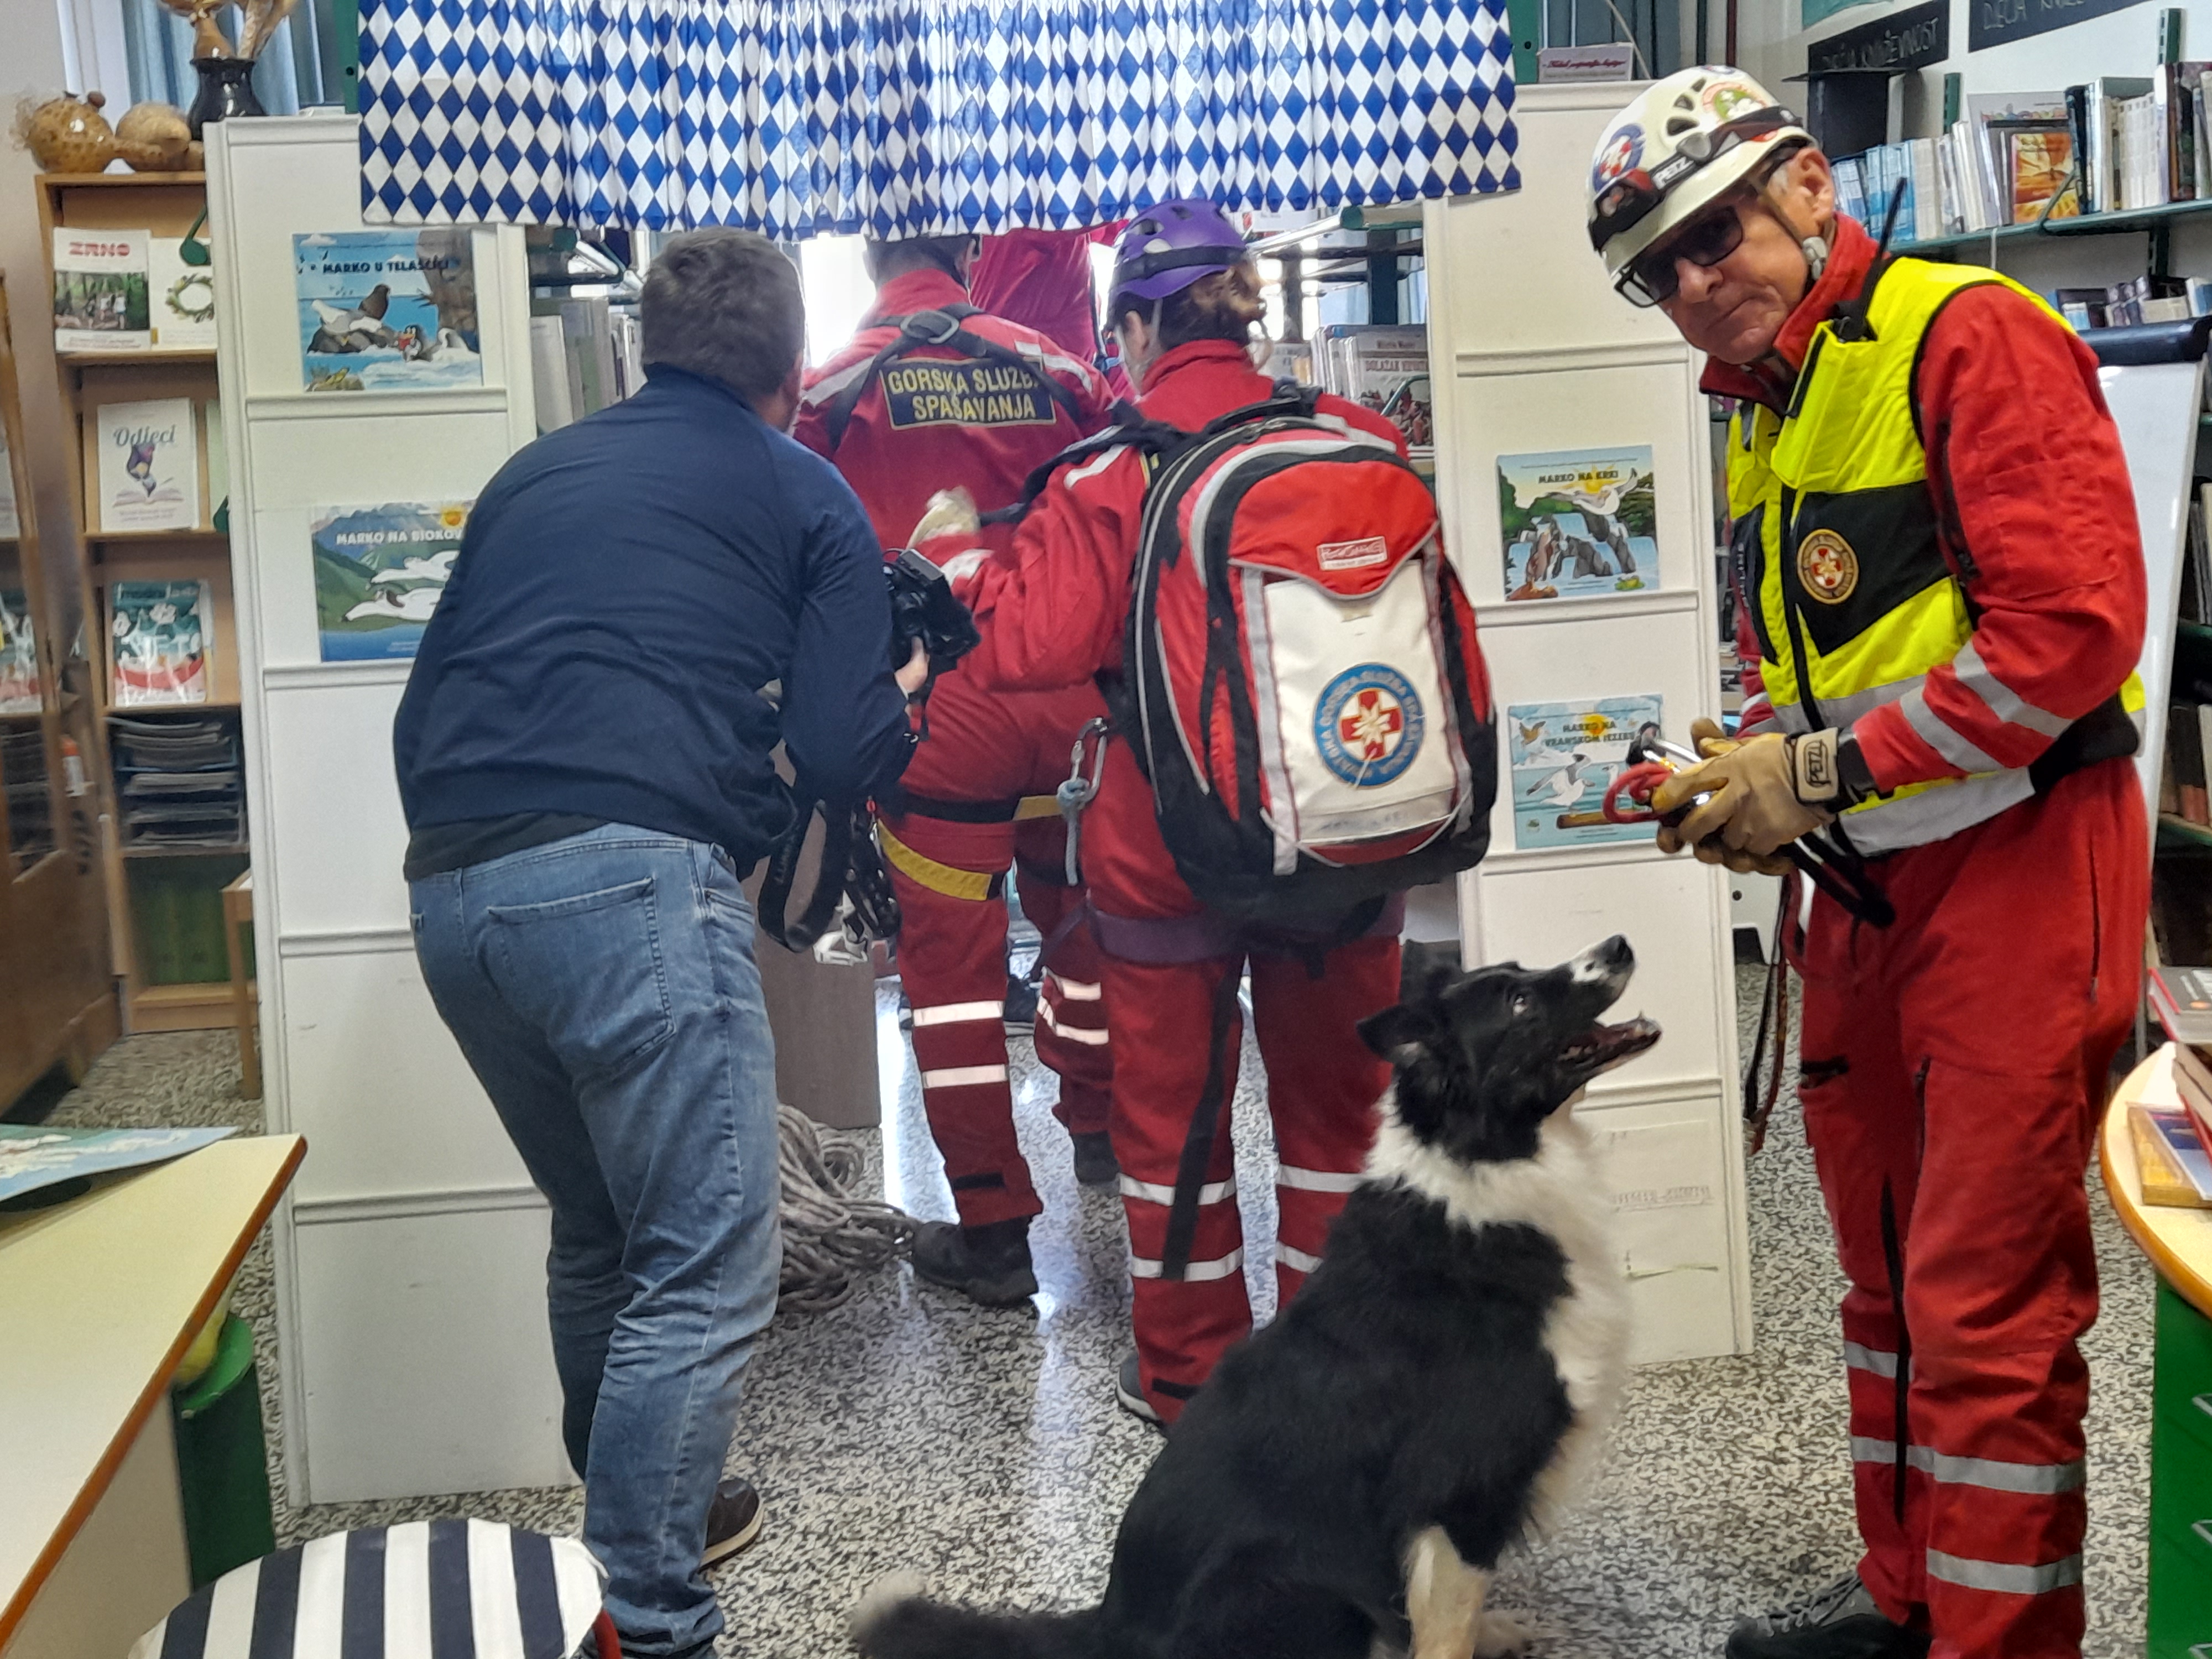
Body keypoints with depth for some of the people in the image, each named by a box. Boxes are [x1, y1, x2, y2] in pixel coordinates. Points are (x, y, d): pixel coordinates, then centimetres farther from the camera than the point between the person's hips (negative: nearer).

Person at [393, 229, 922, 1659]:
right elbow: (844, 756, 2)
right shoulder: (803, 492, 10)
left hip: (452, 893, 7)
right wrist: (908, 704, 23)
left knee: (601, 1236, 23)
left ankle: (645, 1517, 39)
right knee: (706, 1275, 0)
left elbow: (424, 717, 22)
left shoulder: (533, 477, 23)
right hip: (632, 883, -7)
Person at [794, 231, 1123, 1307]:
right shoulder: (1054, 371, 7)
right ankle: (1097, 1126, 43)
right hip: (1068, 696, 3)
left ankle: (993, 1230, 7)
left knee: (951, 960, 4)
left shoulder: (830, 393, 1)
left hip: (934, 708, -3)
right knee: (1083, 914, 23)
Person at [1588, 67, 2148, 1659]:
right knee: (1889, 1276, 18)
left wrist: (1823, 766, -16)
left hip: (2019, 862, -9)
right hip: (1867, 883, 9)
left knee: (1986, 1307, -4)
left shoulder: (1969, 338, -12)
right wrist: (1748, 781, 4)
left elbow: (2070, 629, -20)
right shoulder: (1769, 418, 15)